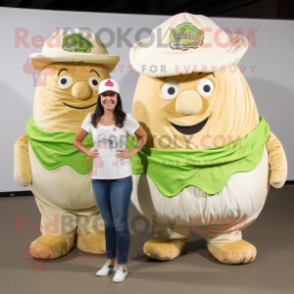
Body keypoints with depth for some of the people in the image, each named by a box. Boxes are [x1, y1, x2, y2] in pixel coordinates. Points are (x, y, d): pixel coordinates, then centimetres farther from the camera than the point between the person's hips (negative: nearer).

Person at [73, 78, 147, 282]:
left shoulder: (125, 119, -5)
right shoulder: (92, 118, 3)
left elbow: (143, 136, 9)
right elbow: (77, 140, 15)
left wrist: (133, 151, -4)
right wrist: (88, 151, 0)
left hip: (121, 178, -3)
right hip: (99, 178, 4)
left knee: (120, 223, 1)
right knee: (108, 222, 16)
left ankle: (122, 266, 14)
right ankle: (110, 263, 29)